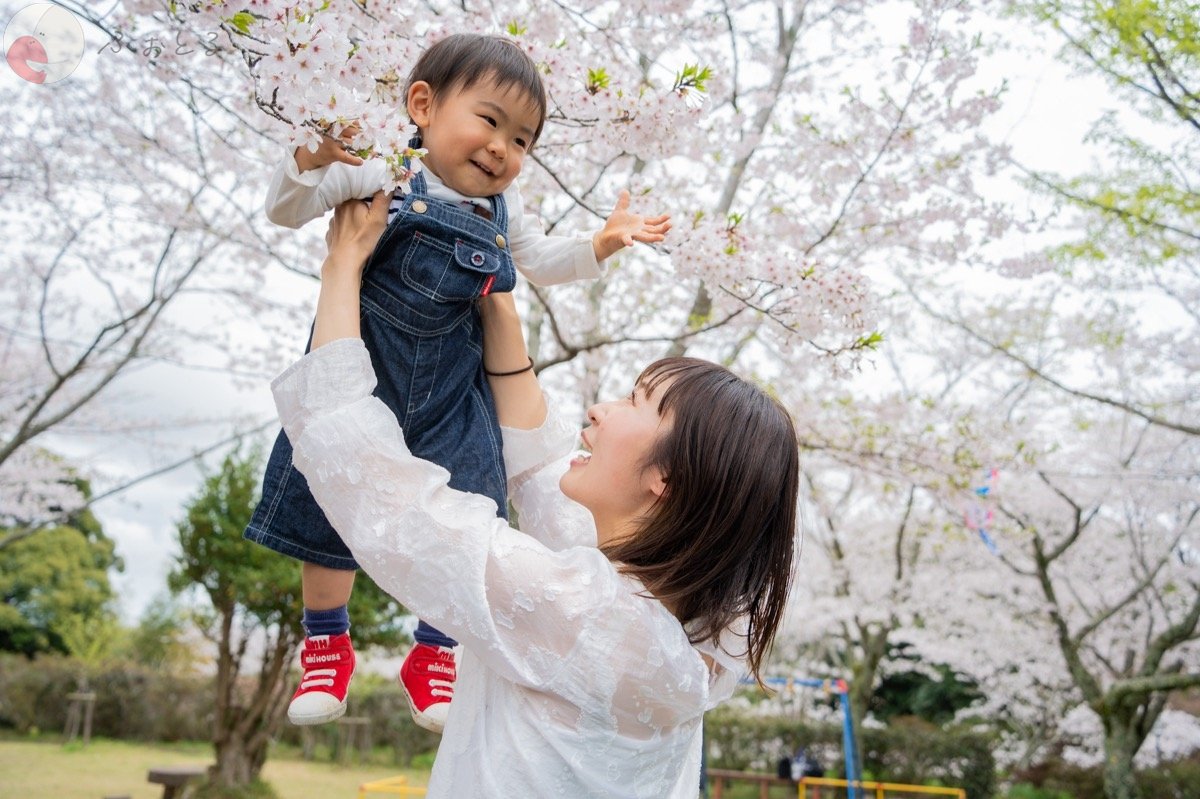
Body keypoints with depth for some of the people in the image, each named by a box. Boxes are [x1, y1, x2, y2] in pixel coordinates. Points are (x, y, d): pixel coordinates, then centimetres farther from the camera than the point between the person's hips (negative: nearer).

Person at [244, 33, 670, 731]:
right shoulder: (383, 175, -11)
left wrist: (602, 243, 5)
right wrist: (315, 159, -31)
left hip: (453, 394, 3)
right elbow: (287, 209, -11)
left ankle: (434, 655, 25)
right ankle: (327, 645, 31)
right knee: (332, 507, 7)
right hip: (362, 377, -3)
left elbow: (540, 259, 19)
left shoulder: (502, 208, 5)